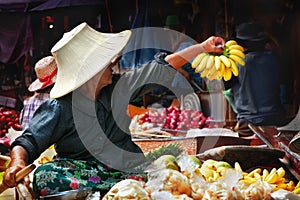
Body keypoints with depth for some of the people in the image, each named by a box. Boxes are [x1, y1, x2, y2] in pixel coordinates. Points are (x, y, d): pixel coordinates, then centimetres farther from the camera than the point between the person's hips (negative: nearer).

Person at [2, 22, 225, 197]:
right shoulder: (60, 109, -8)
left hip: (127, 167, 2)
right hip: (82, 168, -2)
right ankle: (113, 190, -37)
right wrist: (18, 162, -33)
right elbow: (28, 143, -9)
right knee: (45, 176, -35)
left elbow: (164, 66, 13)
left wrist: (204, 47, 17)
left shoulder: (121, 86, 5)